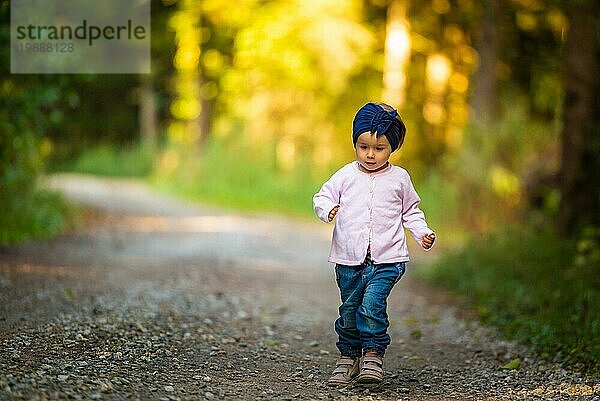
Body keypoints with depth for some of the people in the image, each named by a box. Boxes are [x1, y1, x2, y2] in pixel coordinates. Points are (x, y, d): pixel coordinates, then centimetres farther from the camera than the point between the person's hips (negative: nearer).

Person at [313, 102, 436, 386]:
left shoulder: (399, 178, 5)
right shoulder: (346, 176, 4)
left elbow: (410, 211, 16)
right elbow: (322, 197, 7)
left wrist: (422, 233, 1)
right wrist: (327, 209, -16)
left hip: (387, 259, -2)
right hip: (349, 259, 2)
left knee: (372, 303, -20)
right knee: (349, 310, 9)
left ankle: (373, 354, -8)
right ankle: (348, 357, 24)